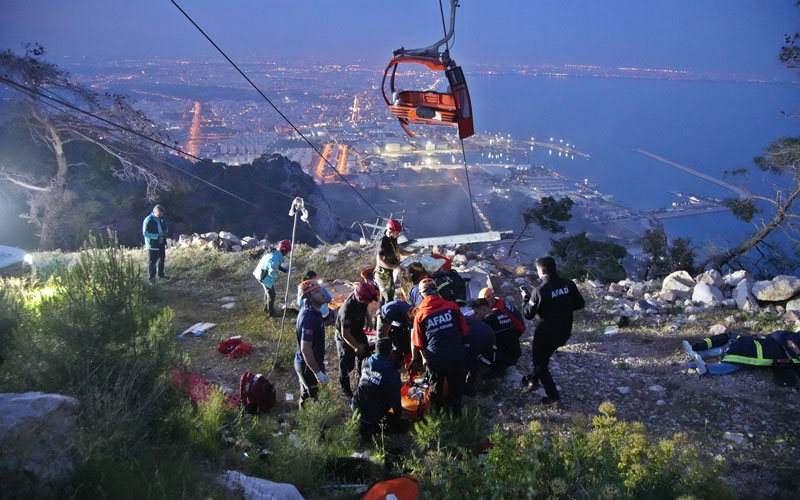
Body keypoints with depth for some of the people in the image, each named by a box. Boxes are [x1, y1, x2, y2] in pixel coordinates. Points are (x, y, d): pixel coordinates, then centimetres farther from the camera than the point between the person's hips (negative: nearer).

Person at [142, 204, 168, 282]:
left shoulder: (161, 218, 5)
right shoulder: (148, 220, -18)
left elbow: (165, 227, 21)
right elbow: (145, 233, -21)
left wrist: (165, 232, -4)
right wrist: (157, 235, -26)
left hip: (161, 244, 8)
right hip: (153, 245, -8)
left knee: (161, 259, 19)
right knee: (152, 262, 0)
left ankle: (160, 274, 34)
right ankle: (151, 278, 9)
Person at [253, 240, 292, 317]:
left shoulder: (274, 252, -2)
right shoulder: (275, 258, -32)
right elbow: (272, 272, -34)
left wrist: (286, 270, 5)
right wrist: (276, 276, -11)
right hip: (266, 277, -10)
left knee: (268, 292, 28)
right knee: (271, 295, 7)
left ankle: (266, 308, 46)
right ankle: (271, 312, 23)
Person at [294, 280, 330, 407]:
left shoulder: (310, 311, 0)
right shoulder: (309, 318, -31)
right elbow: (305, 349, -33)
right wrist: (318, 373, -29)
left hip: (307, 363, 9)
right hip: (308, 365, -9)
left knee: (307, 393, 25)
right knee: (312, 397, 8)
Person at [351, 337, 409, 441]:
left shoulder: (366, 362, -1)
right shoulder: (392, 373, -17)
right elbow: (395, 397, -13)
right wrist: (399, 413, 4)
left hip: (357, 406, 6)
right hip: (375, 411, -6)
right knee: (403, 424, 9)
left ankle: (364, 420, 11)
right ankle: (371, 425, -5)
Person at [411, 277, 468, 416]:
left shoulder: (420, 315, -7)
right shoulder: (452, 307, -7)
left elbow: (418, 343, -1)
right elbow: (464, 331, 2)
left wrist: (424, 358, 18)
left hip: (434, 360, 0)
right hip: (456, 357, 0)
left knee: (435, 389, 22)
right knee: (456, 388, 20)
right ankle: (456, 414, 30)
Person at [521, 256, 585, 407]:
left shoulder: (540, 291, -25)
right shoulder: (569, 284, -9)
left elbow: (528, 314, -16)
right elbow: (580, 304, 3)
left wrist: (525, 298, -1)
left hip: (546, 333, -6)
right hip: (564, 332, 6)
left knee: (540, 362, 13)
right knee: (544, 356, 30)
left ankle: (553, 397, 12)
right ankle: (535, 379, 46)